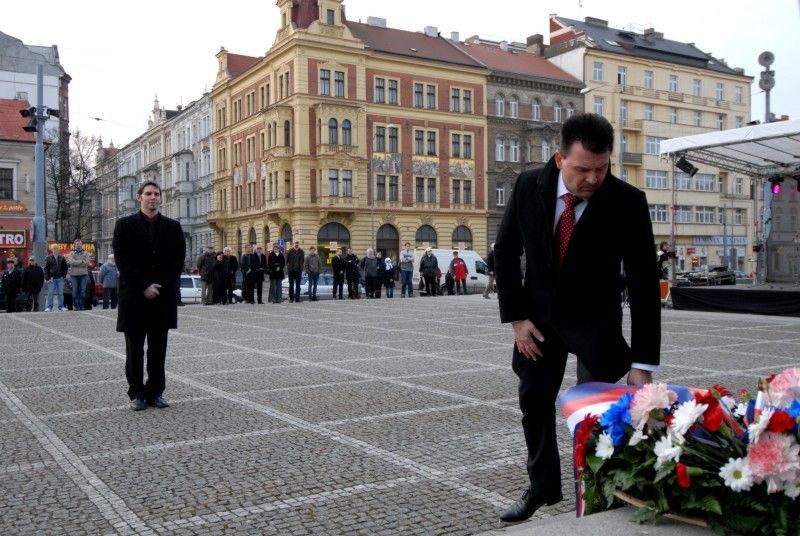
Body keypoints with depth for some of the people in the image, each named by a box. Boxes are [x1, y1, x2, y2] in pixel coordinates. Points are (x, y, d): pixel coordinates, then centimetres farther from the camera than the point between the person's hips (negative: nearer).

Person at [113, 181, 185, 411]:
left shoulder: (173, 227, 9)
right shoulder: (125, 225, 3)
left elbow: (178, 260, 4)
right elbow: (122, 261, -5)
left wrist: (161, 287, -8)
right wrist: (144, 288, -13)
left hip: (163, 297, 2)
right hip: (134, 297, -2)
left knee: (158, 349, 6)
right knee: (134, 349, 3)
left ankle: (156, 392, 14)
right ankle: (137, 394, 11)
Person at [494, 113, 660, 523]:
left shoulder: (627, 202, -22)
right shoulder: (528, 186, -14)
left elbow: (644, 284, -21)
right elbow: (505, 252, -2)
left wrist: (642, 362, -25)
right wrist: (517, 317, -7)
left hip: (595, 319, -3)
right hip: (539, 313, 3)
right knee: (534, 401, 11)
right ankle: (543, 485, 31)